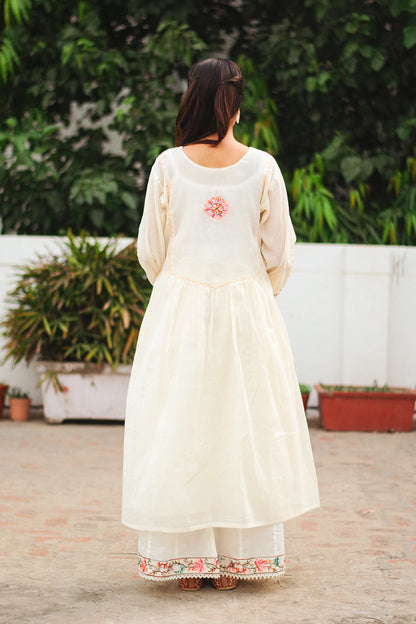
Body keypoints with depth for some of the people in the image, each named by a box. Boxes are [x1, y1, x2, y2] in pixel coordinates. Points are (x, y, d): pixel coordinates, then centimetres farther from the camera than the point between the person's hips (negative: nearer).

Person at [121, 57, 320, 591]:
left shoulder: (168, 166, -6)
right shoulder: (262, 167, -5)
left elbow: (150, 252, 1)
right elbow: (279, 255, -1)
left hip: (178, 308, 0)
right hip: (247, 314, 0)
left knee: (179, 430, 6)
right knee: (244, 428, 8)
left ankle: (185, 560, 9)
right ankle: (235, 560, 12)